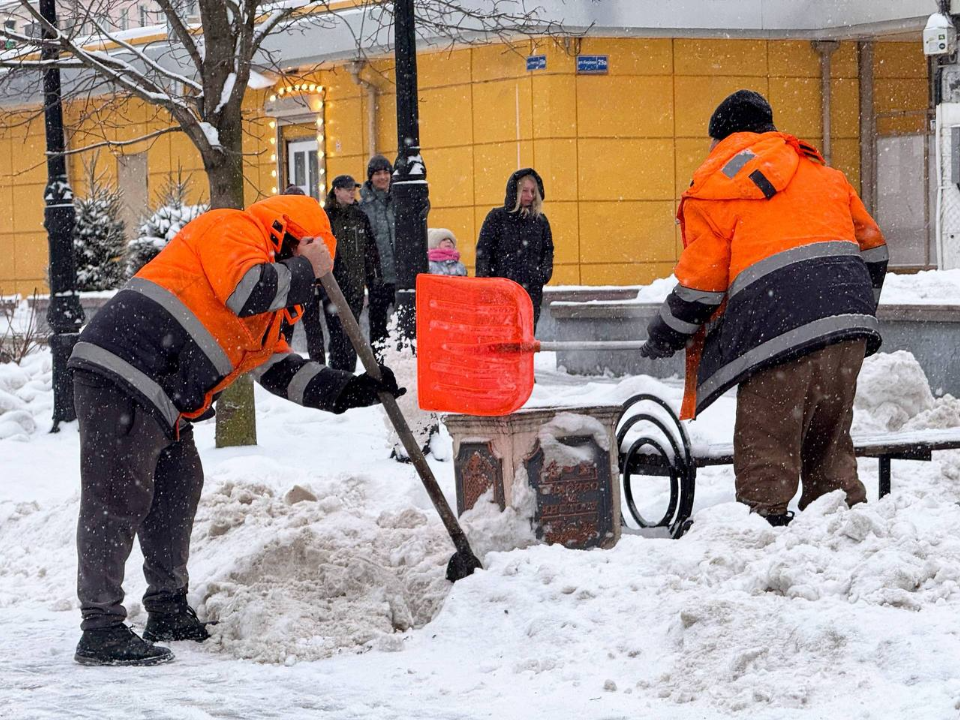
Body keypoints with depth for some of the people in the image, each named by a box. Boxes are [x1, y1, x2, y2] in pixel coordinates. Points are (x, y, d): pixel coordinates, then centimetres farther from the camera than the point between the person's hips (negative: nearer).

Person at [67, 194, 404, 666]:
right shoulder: (233, 230, -1)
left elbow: (277, 367, 29)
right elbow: (248, 289, -20)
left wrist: (351, 391, 20)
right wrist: (304, 269, -3)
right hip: (120, 381, -11)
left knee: (178, 488, 18)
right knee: (118, 498, -11)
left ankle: (169, 613, 30)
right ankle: (101, 631, -12)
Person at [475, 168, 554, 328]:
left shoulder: (540, 220, 14)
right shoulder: (496, 217, 4)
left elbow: (548, 250, 21)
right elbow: (483, 250, 2)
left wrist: (545, 271, 3)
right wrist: (482, 278, -8)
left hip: (532, 289, 3)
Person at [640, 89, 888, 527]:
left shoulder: (715, 185, 6)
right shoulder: (822, 173, 23)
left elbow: (701, 280, 2)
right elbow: (871, 247, 23)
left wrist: (667, 335, 16)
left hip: (778, 330, -6)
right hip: (848, 328, 6)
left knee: (765, 446, -1)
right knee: (829, 441, 16)